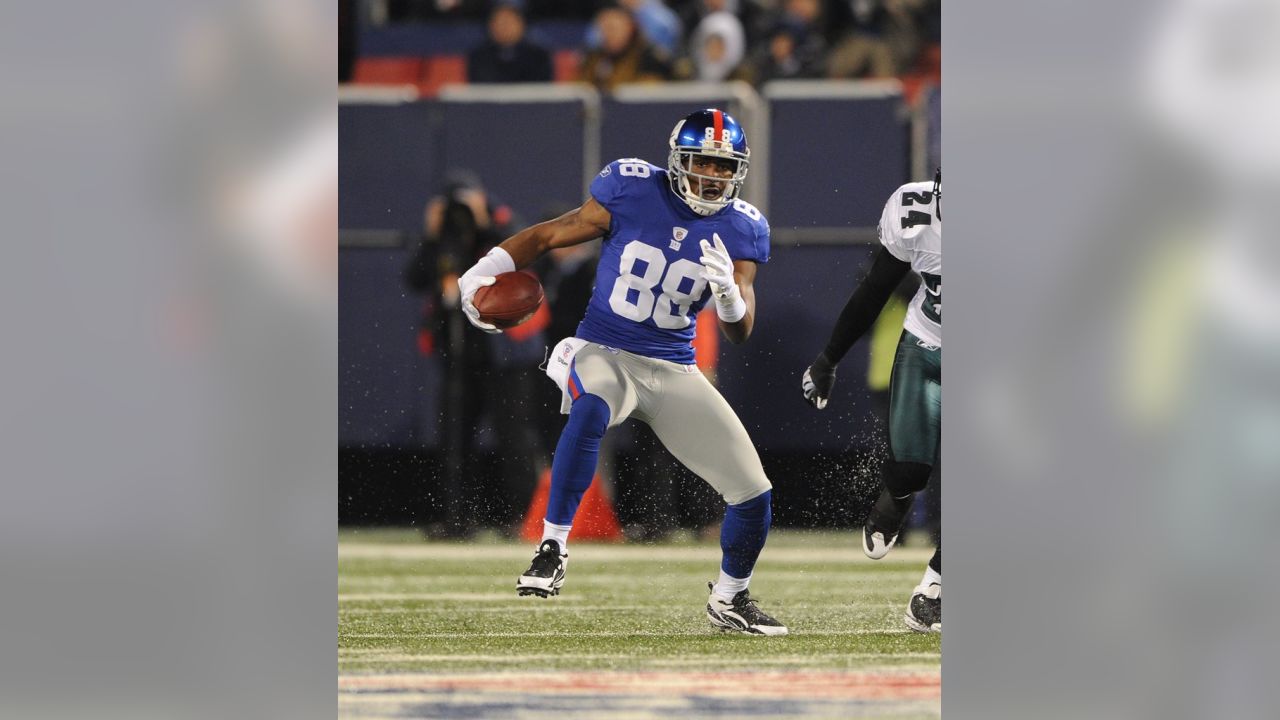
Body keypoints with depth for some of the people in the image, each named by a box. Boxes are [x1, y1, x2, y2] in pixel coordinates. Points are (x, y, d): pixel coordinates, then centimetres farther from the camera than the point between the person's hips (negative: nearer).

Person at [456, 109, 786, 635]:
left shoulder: (740, 230, -1)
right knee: (591, 409, -41)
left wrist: (728, 293, -27)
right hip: (604, 353, -4)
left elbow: (740, 334, -5)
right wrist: (481, 276, -13)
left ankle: (729, 599, 27)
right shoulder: (632, 192, -9)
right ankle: (553, 545, -31)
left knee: (755, 494, 0)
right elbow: (547, 236, 0)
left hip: (674, 370, 4)